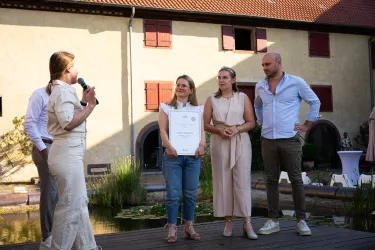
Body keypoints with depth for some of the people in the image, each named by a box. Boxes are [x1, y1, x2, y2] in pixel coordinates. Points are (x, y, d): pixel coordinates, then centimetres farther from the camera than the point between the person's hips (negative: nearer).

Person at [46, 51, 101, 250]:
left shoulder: (62, 90, 18)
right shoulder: (62, 91, -13)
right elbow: (68, 123, -24)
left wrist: (84, 102, 14)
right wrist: (90, 106, -15)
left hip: (71, 154, 11)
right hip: (68, 154, -11)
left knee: (80, 203, 15)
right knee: (70, 206, -6)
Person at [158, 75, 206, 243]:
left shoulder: (197, 109, 15)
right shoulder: (166, 107, 8)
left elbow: (202, 130, 6)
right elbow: (163, 130, -2)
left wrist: (202, 144, -13)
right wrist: (169, 146, -17)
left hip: (192, 155, 2)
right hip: (173, 155, -2)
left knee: (190, 193, 5)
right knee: (173, 193, -6)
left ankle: (189, 227, 16)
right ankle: (172, 229, 1)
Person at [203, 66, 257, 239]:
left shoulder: (243, 98, 7)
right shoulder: (212, 99, 8)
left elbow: (251, 122, 4)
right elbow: (205, 124, 4)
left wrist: (237, 129, -13)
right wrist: (219, 130, -14)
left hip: (240, 142, -1)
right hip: (219, 143, 1)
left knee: (242, 181, -6)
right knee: (223, 181, 1)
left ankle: (247, 224, -7)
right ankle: (228, 221, 10)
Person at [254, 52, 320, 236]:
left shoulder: (296, 83, -2)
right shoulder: (260, 86, 9)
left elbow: (315, 102, 6)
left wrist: (307, 125, 2)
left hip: (290, 139, -3)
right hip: (268, 140, 4)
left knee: (296, 180, 0)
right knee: (271, 180, 6)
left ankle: (301, 220, 9)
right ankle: (273, 220, 13)